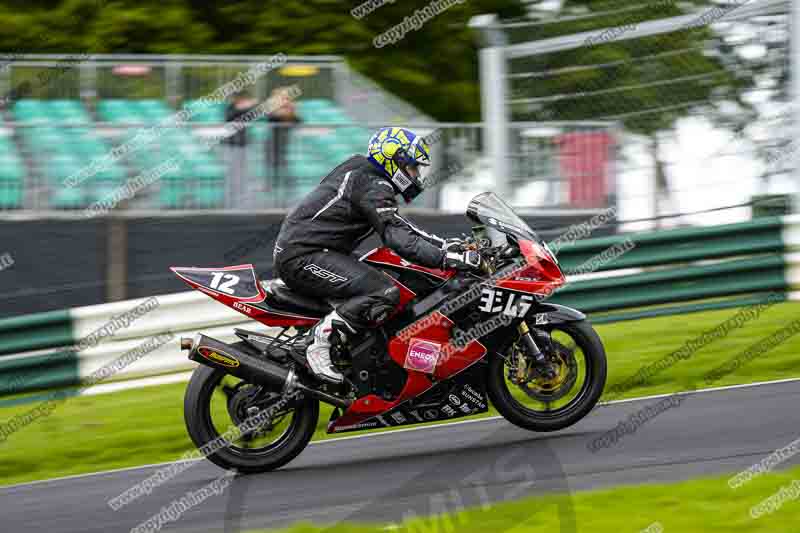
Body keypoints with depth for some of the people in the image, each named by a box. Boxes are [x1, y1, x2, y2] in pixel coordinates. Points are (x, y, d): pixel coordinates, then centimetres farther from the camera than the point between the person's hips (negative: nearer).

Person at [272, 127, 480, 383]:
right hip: (303, 256, -11)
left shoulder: (359, 169, 19)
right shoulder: (374, 188, -12)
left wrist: (444, 243, 17)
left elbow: (397, 224, 25)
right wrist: (449, 258, -27)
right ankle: (322, 340, -21)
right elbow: (397, 238, -24)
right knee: (386, 292, -22)